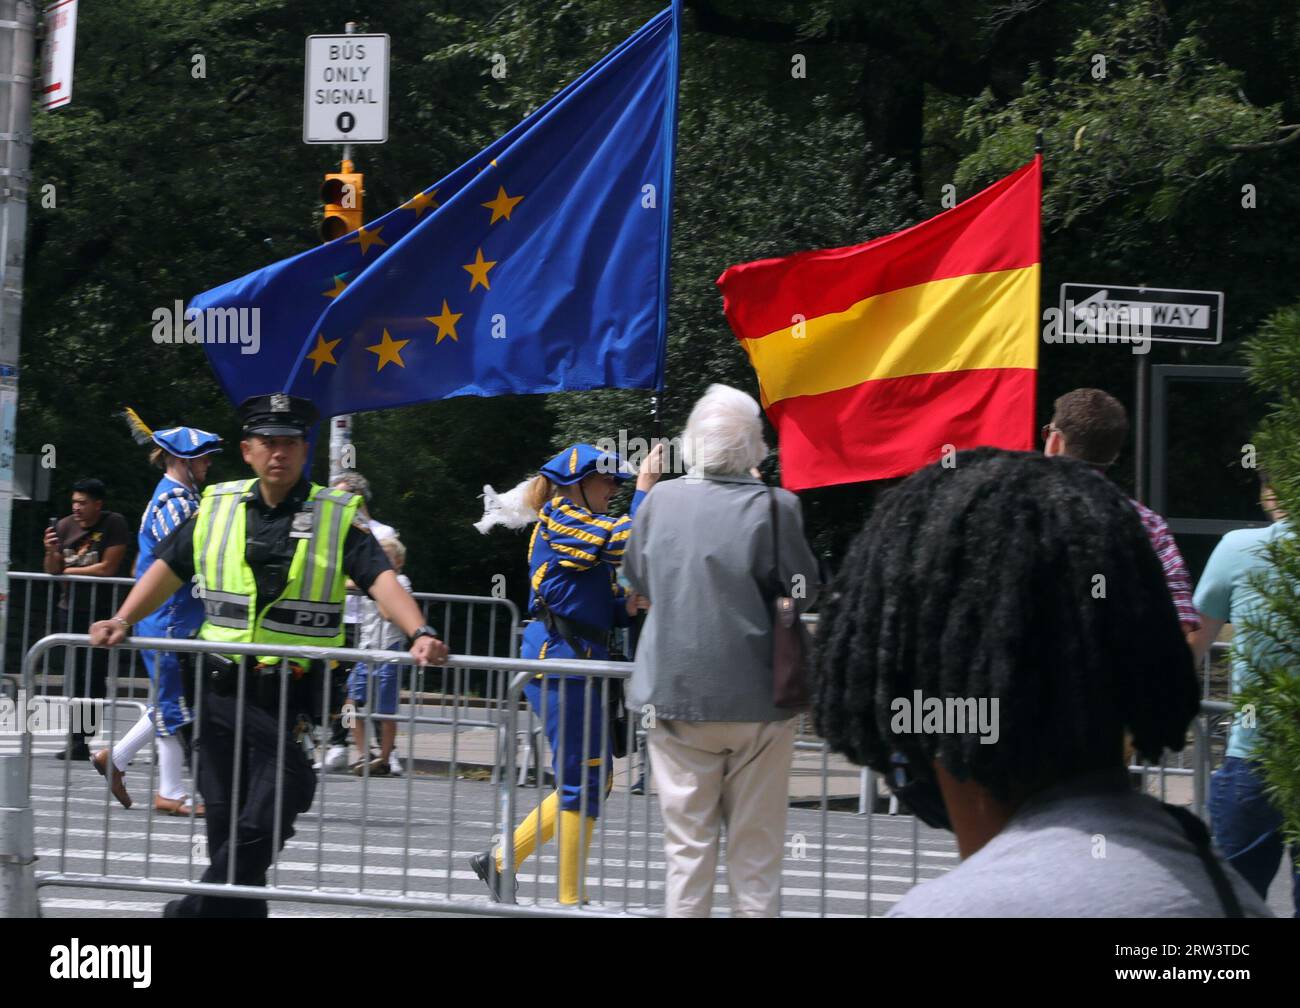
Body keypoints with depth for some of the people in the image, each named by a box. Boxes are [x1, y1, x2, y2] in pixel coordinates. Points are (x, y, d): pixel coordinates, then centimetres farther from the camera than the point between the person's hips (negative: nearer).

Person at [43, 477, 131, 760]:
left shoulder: (114, 524, -8)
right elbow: (53, 571, 7)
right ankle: (77, 740, 7)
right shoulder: (65, 526, 5)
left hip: (101, 611, -5)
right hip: (70, 610, 5)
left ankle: (82, 739, -2)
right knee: (75, 676, 4)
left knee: (94, 677, -6)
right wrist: (51, 552, -15)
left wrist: (70, 570, -4)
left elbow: (108, 568, -14)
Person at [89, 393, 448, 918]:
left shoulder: (339, 516, 1)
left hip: (295, 697, -3)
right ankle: (240, 910, 19)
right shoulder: (217, 506, 9)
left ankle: (200, 907, 5)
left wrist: (419, 633, -26)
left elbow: (380, 579, -10)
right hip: (221, 691, 3)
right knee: (224, 821, 8)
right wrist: (122, 621, 0)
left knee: (265, 824, -7)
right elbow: (169, 568, 14)